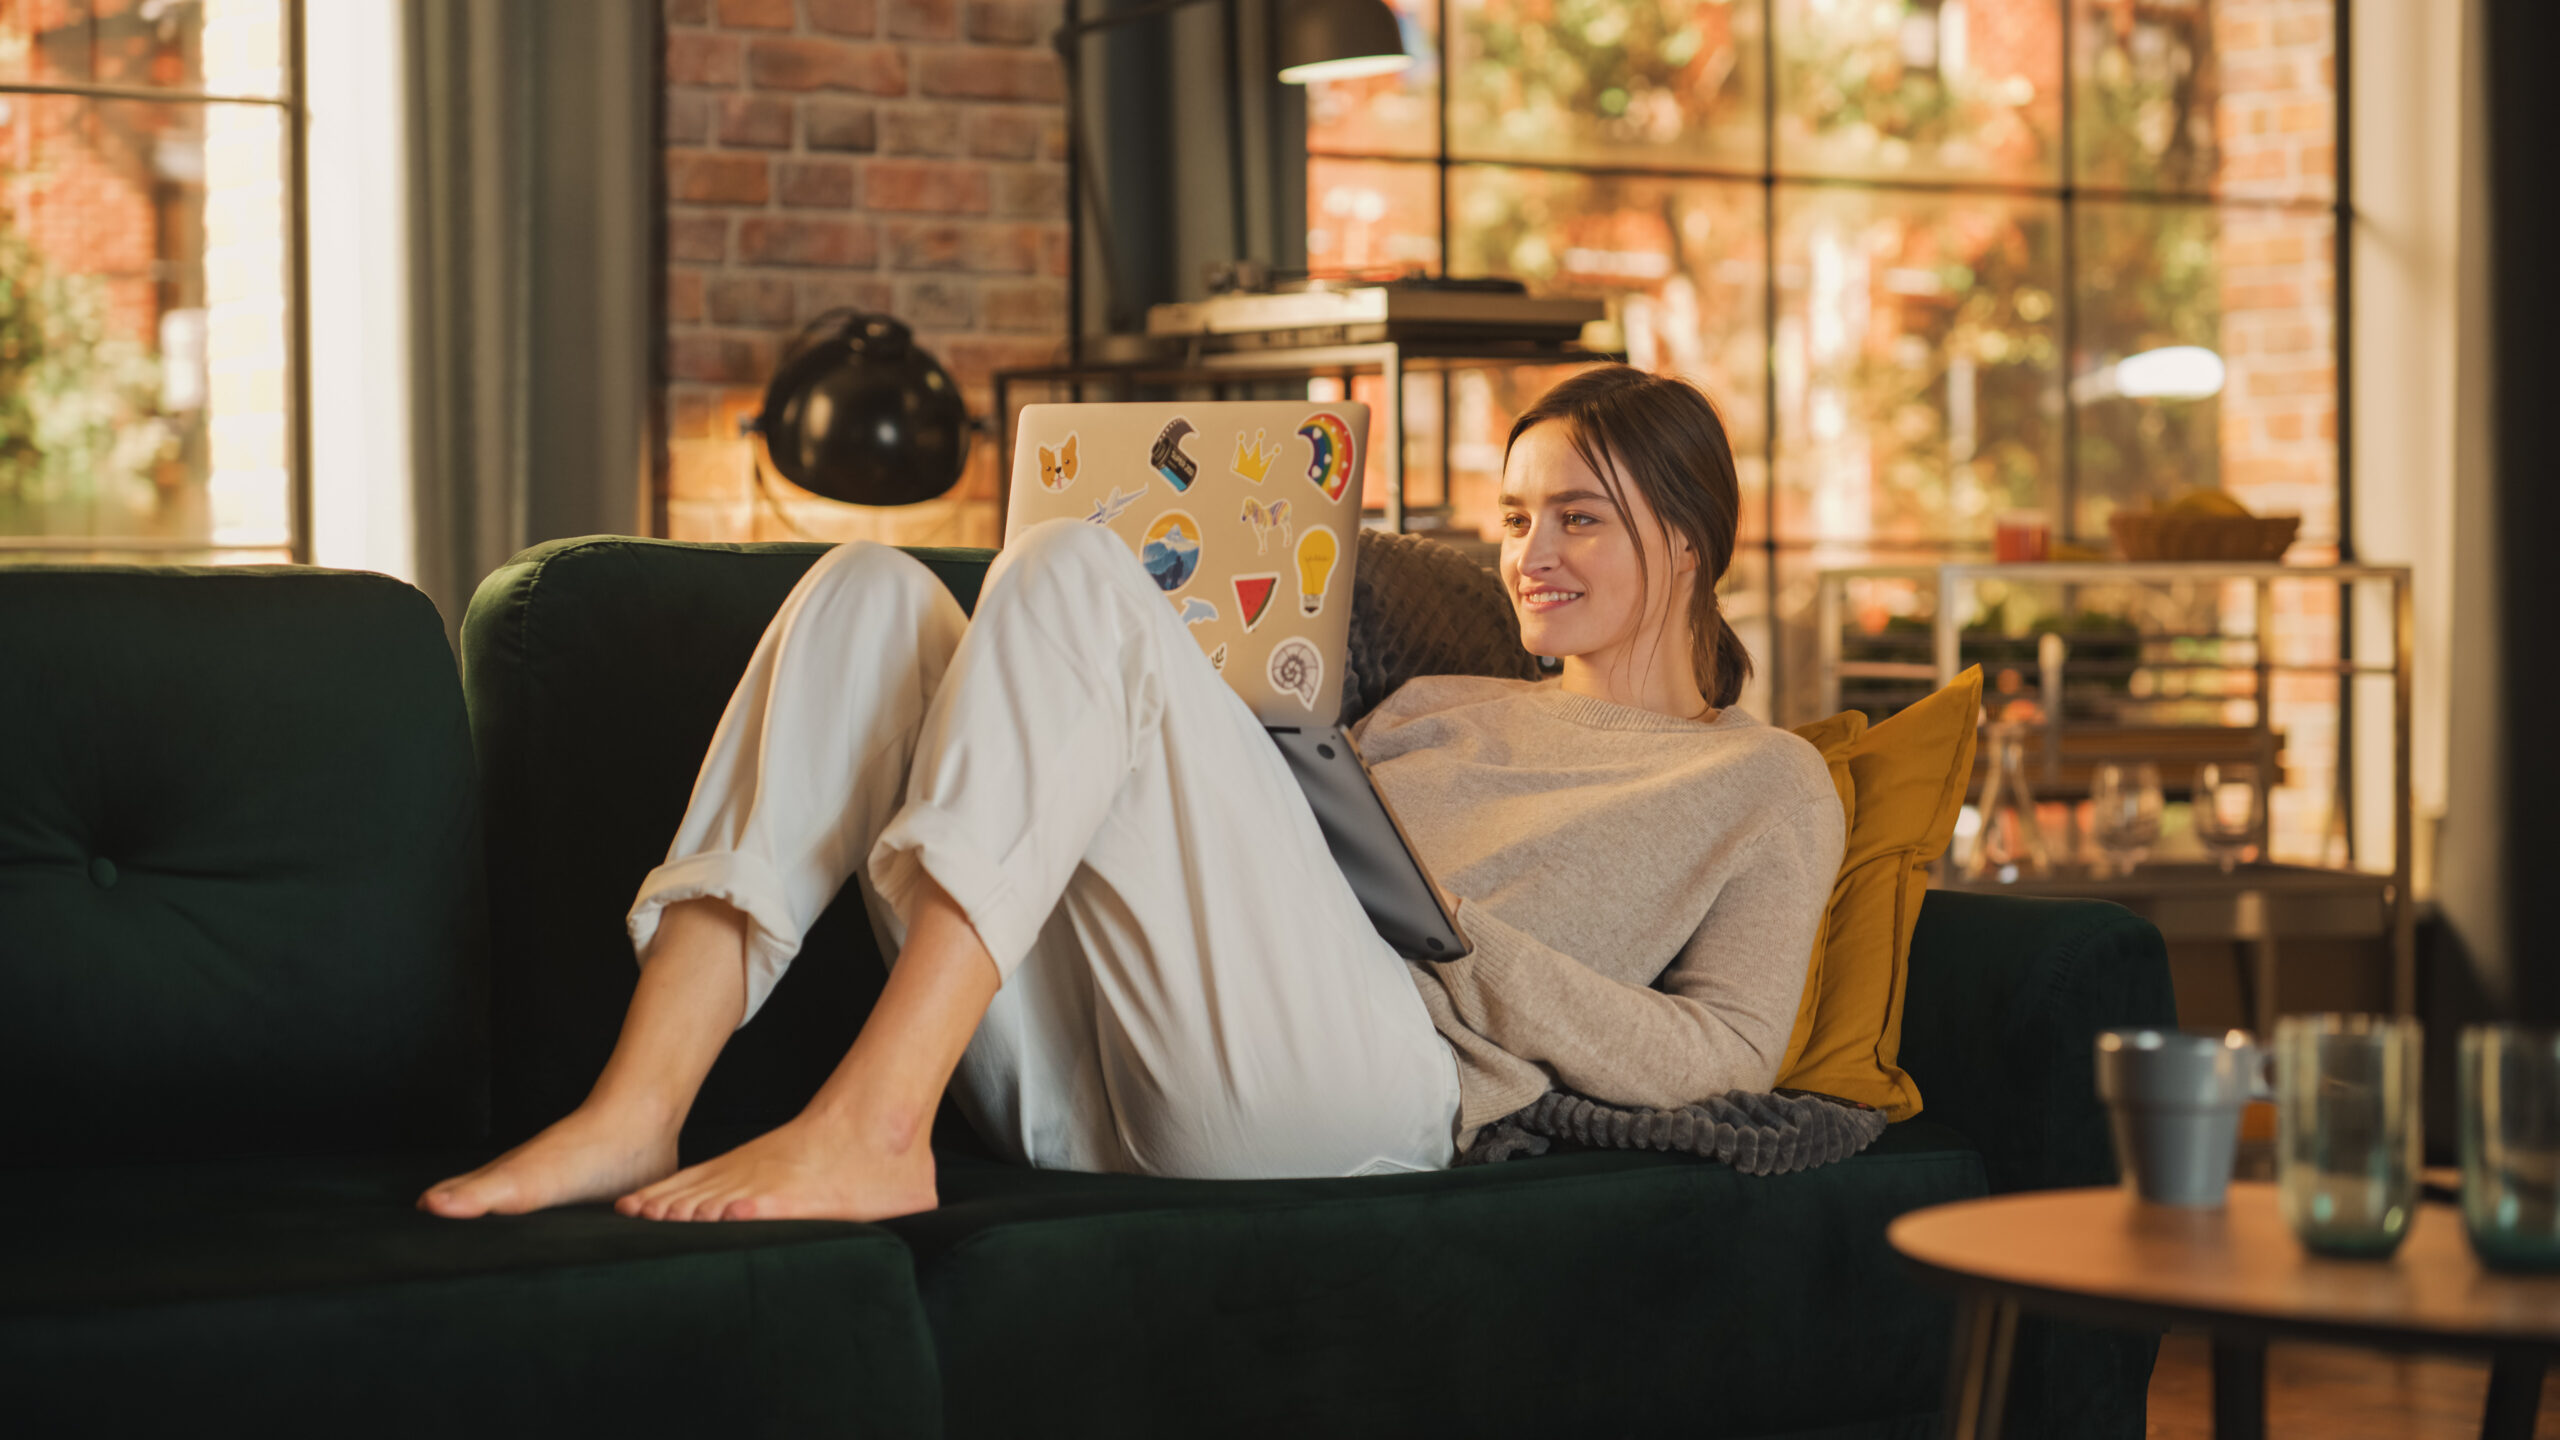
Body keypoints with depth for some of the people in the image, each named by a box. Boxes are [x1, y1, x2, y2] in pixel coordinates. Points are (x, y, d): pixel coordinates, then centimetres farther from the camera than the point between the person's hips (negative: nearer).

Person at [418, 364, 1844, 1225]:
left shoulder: (1768, 784, 20)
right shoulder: (1445, 702, 38)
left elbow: (1728, 1054, 4)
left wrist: (1452, 932, -3)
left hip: (1363, 1091, -7)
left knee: (1073, 570, -19)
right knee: (870, 587, -5)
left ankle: (869, 1128, -32)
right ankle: (637, 1114, -21)